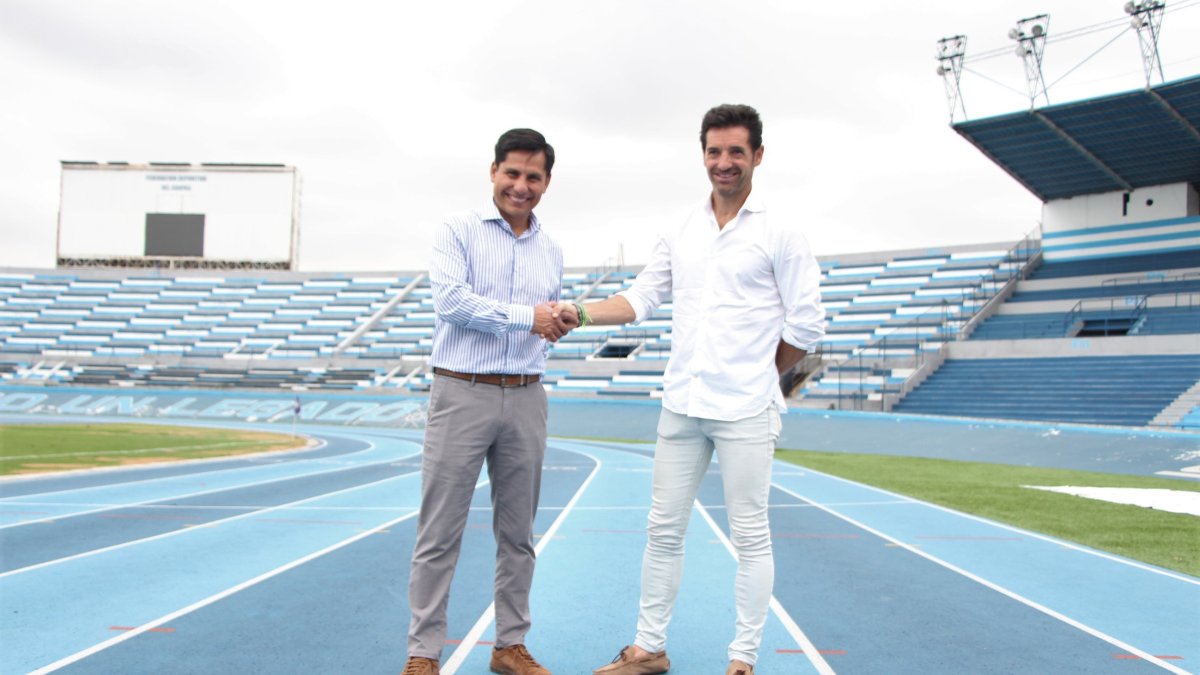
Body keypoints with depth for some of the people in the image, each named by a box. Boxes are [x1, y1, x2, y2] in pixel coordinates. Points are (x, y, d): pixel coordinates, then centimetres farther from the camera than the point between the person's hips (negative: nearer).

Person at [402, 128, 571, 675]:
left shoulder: (552, 251, 15)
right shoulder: (459, 230, -1)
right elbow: (450, 300, -15)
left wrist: (559, 323, 2)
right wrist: (526, 315, -13)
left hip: (525, 399, 5)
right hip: (462, 393, -5)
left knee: (518, 531, 11)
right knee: (439, 532, 0)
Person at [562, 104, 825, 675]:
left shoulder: (779, 232, -4)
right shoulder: (680, 232, 10)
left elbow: (807, 326, -3)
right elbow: (641, 297, 9)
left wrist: (757, 376, 4)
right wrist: (581, 313, -7)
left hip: (745, 413, -5)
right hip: (681, 407, 5)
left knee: (749, 537, 4)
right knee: (663, 530, 11)